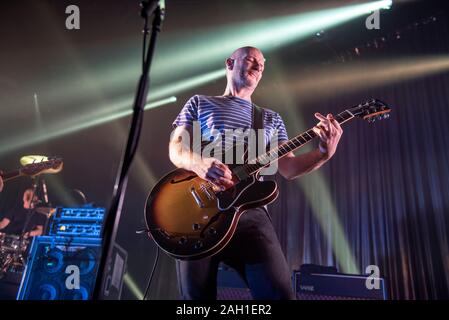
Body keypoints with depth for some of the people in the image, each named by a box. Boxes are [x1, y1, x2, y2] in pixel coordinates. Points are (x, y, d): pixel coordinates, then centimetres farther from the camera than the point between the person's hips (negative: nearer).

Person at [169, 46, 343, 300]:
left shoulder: (271, 118, 24)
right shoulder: (199, 103, 17)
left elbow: (288, 168, 14)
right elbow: (176, 148, 6)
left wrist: (324, 153, -5)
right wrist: (200, 163, -18)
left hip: (250, 212, 2)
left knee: (280, 291, -14)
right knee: (196, 295, -3)